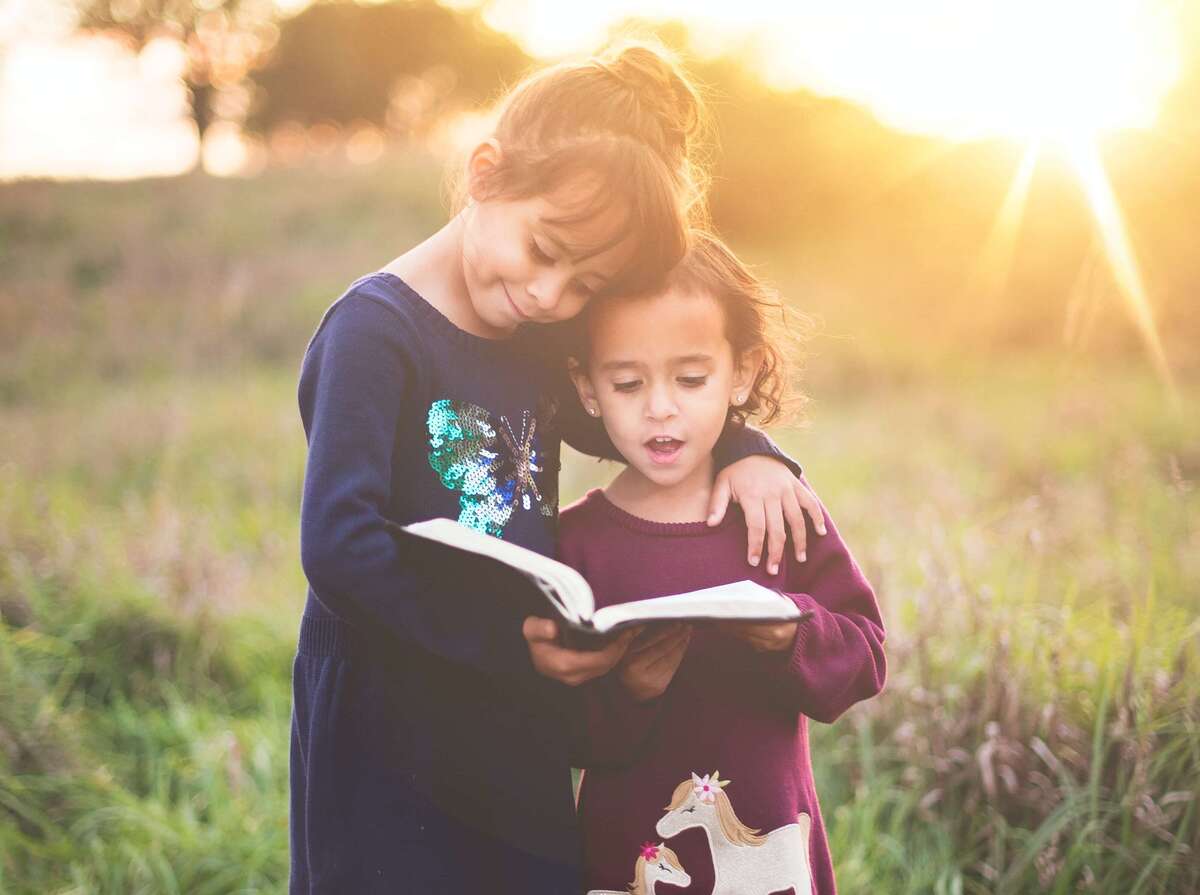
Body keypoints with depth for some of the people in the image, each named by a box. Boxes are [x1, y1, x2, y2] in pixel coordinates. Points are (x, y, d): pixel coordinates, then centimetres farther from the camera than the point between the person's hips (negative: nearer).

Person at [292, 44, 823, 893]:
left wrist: (744, 451, 2)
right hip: (392, 754, -7)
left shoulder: (537, 342, 6)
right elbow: (339, 544, -24)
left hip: (525, 742, 7)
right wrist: (507, 641, -26)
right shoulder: (374, 332, -16)